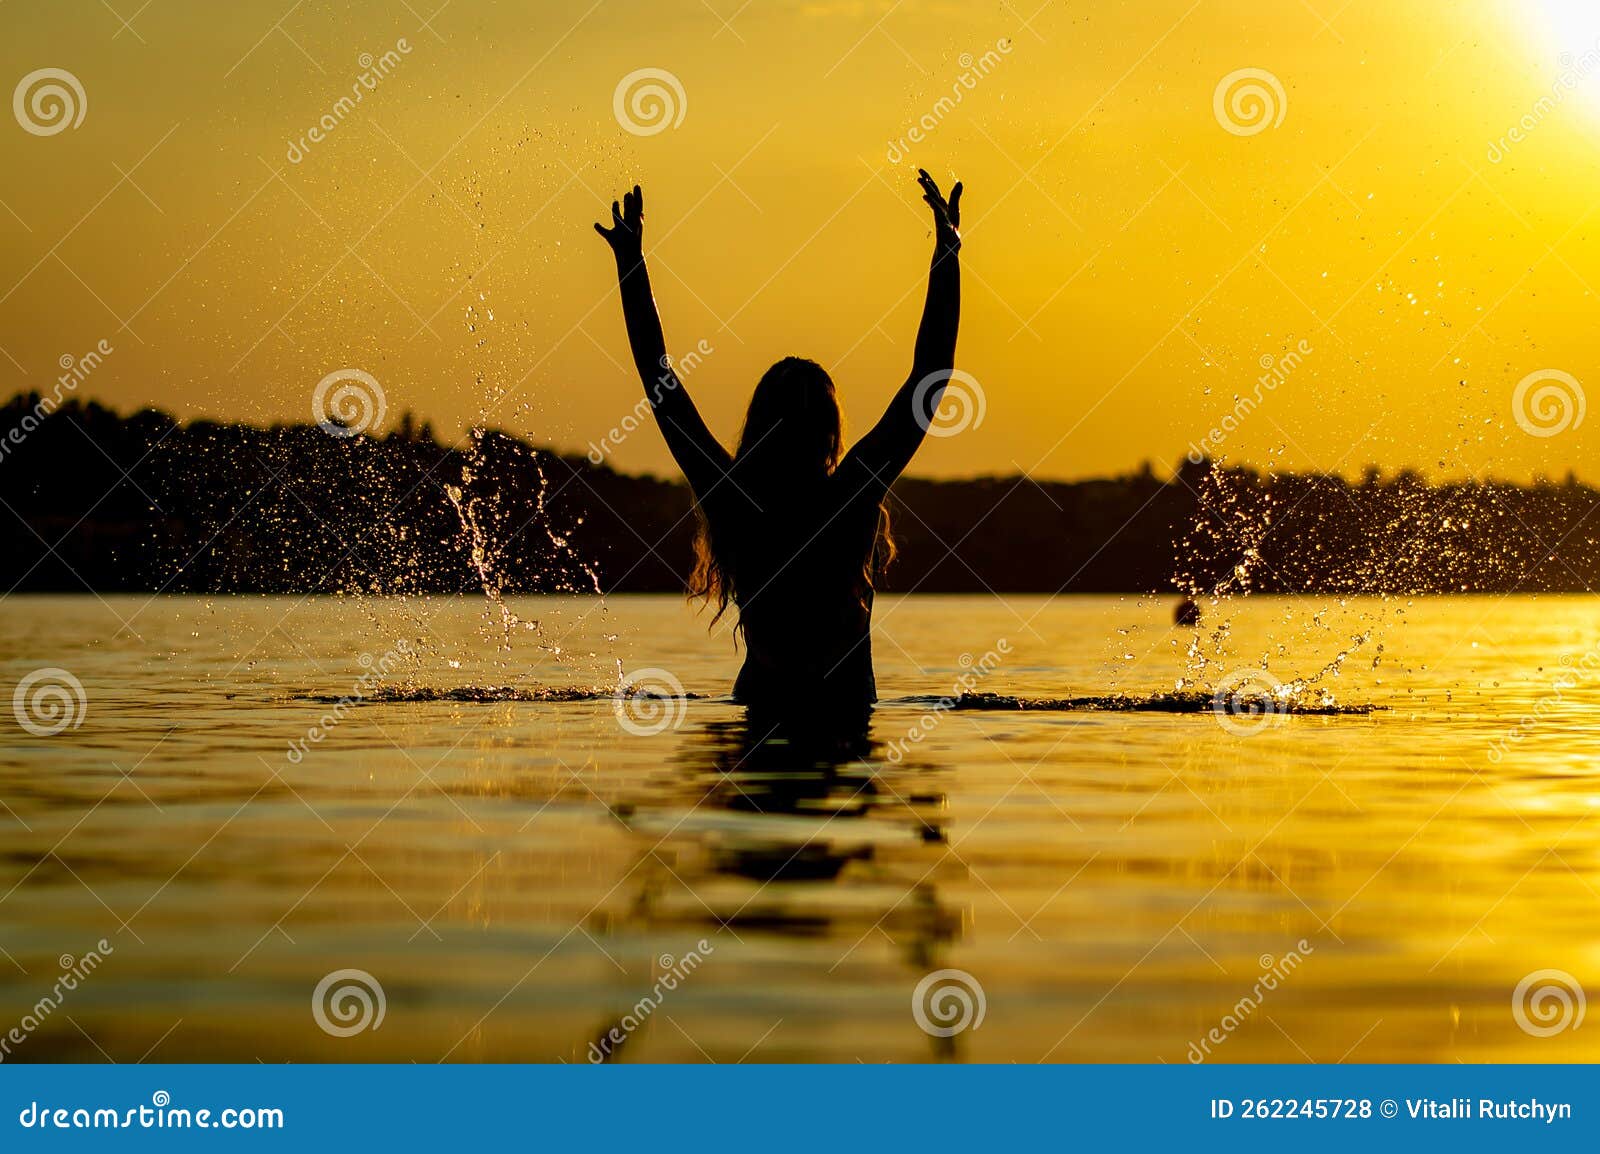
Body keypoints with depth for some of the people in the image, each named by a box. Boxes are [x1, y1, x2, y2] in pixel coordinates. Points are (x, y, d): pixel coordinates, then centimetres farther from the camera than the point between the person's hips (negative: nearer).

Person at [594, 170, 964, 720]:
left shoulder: (731, 495, -11)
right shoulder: (855, 493, -15)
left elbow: (661, 383, -3)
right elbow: (930, 373, -9)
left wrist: (631, 263, 3)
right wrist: (947, 250, -4)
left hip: (762, 695, 2)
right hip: (847, 704, -2)